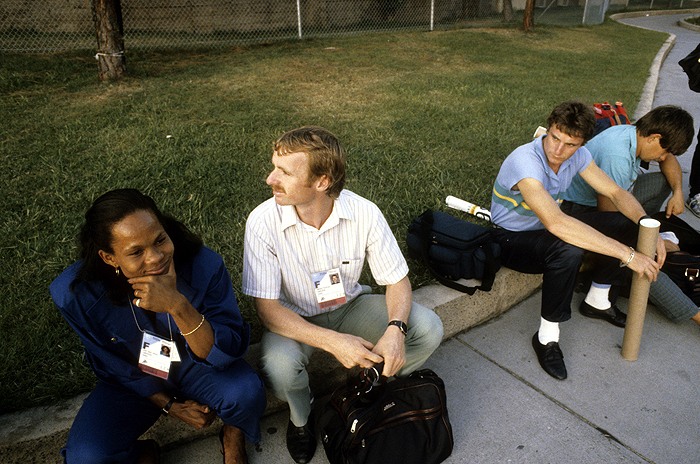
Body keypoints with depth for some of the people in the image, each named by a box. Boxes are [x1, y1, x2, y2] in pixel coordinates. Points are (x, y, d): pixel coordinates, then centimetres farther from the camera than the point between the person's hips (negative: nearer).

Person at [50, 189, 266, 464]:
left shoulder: (204, 265, -29)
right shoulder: (74, 294, -24)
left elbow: (228, 353, -28)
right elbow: (112, 365, -7)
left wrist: (178, 306, -43)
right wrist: (168, 404, -8)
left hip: (196, 368, 0)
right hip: (133, 380, 1)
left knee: (246, 392, -30)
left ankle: (233, 436, 7)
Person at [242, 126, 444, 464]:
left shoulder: (364, 213, -21)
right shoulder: (263, 221, -24)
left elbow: (397, 280, -10)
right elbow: (267, 308, -23)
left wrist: (395, 329, -31)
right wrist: (332, 342, -35)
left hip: (350, 307, 2)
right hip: (293, 319, -1)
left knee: (428, 329, -18)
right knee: (279, 367, -34)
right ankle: (301, 417, 6)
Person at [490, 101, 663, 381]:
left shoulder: (577, 155, -10)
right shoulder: (525, 161, -34)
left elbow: (615, 192, -1)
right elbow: (556, 223, -46)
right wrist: (627, 254, -43)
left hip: (547, 229, 8)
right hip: (512, 240, -7)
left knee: (625, 224, -4)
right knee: (568, 249, -37)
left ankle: (597, 300, 17)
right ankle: (547, 336, -19)